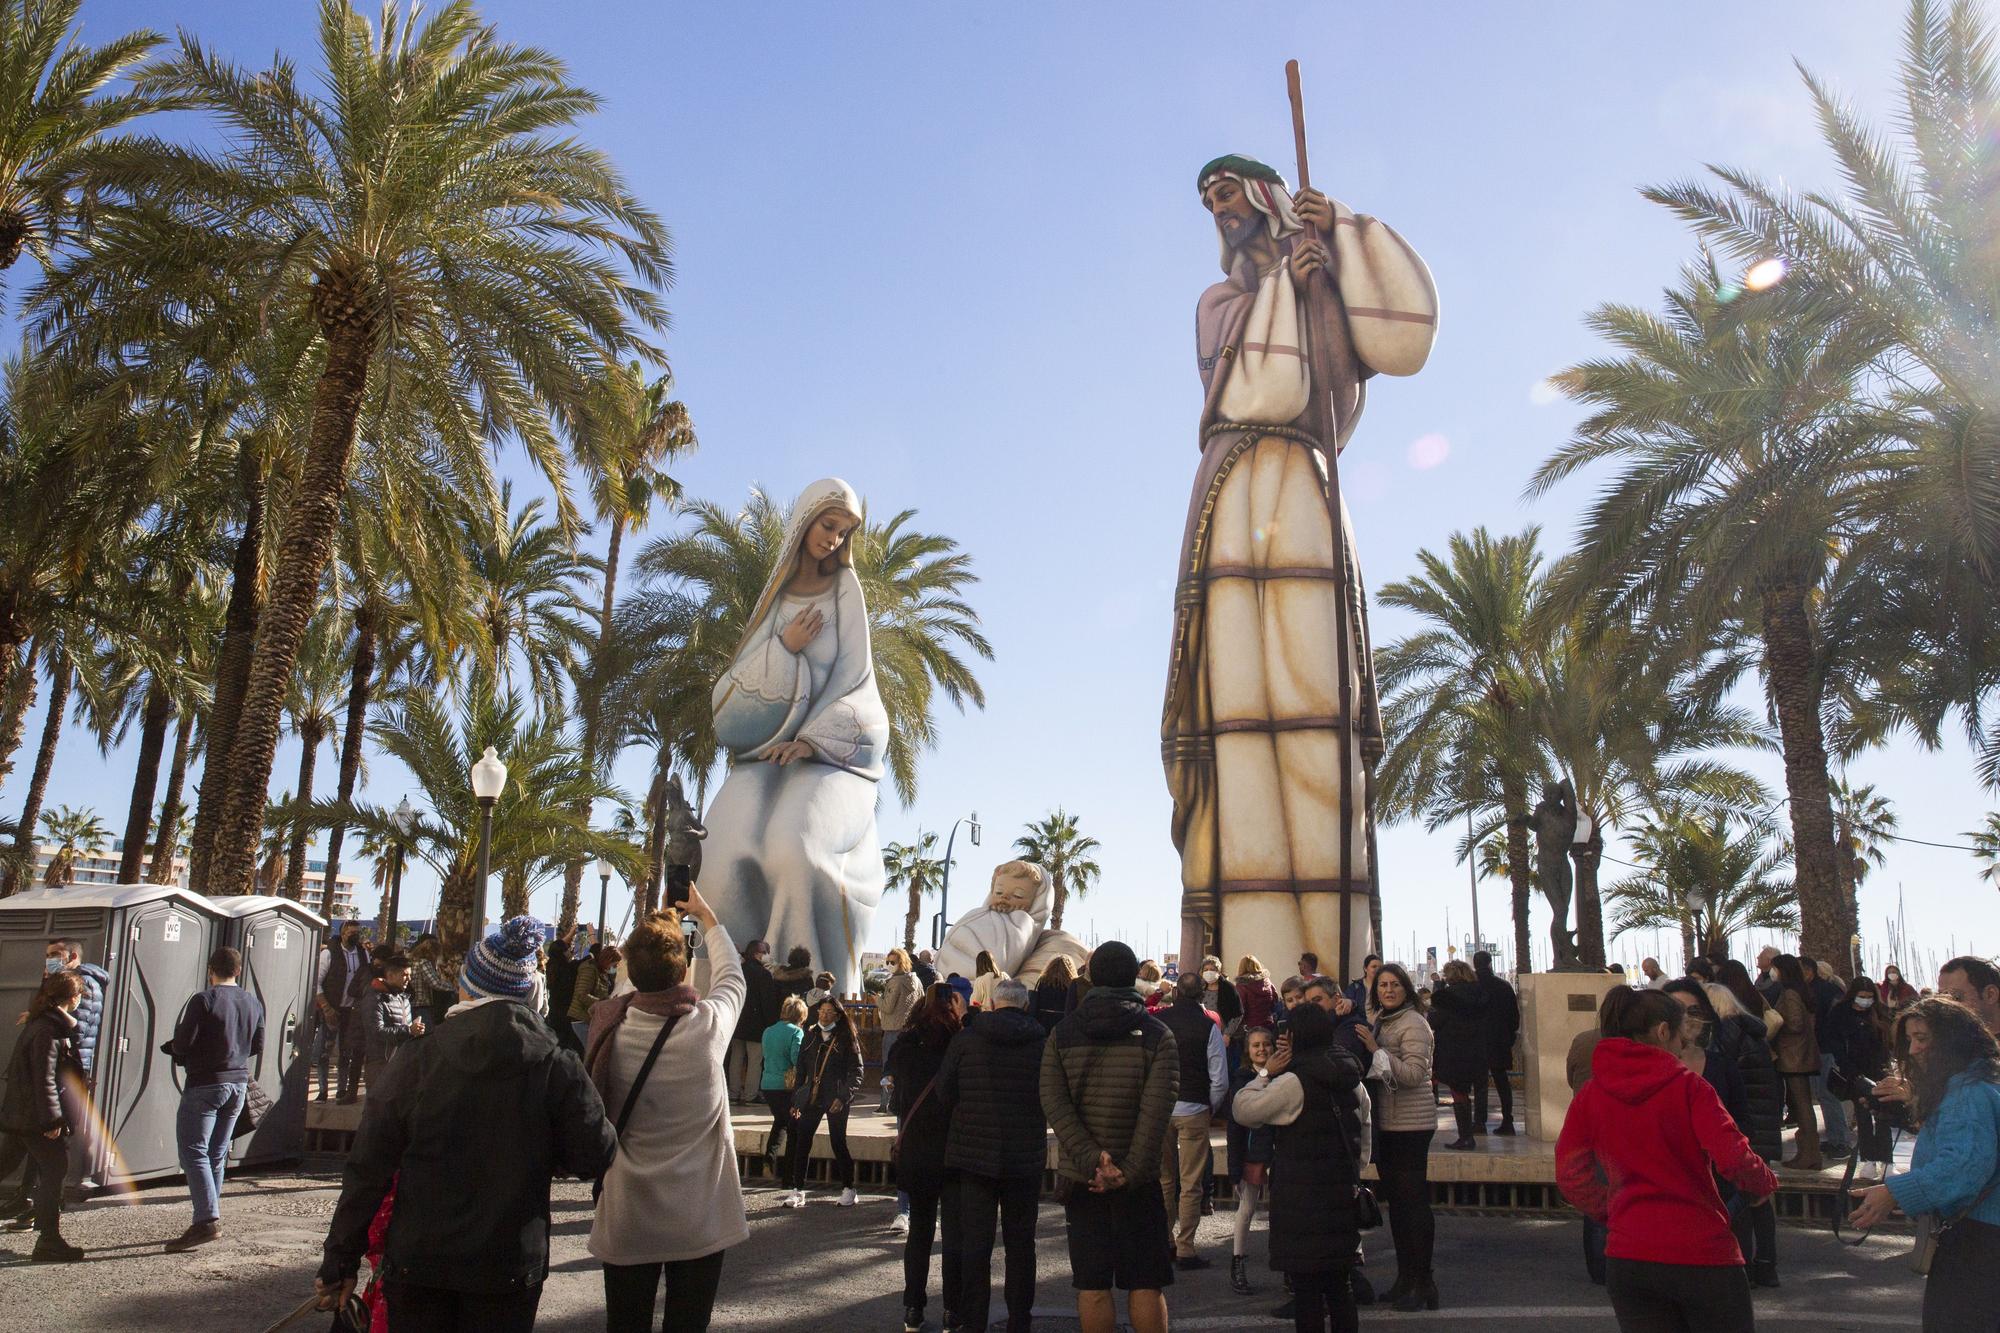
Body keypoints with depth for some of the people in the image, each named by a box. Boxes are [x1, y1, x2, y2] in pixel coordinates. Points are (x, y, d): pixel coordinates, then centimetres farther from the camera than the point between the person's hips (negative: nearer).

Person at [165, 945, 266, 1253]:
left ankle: (207, 1220, -14)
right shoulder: (253, 1003, 7)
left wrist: (178, 1050, 9)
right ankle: (209, 1216, 16)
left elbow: (181, 1043, -13)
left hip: (205, 1084, -6)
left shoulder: (203, 1000, -12)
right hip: (238, 1083, 6)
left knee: (193, 1151, -5)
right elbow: (258, 1047, 12)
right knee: (217, 1155, 14)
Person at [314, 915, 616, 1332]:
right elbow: (594, 1157, -9)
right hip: (510, 1268, -1)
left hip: (417, 1267, 1)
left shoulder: (416, 1062, -8)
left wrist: (340, 1263, 4)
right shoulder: (557, 1067, -11)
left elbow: (366, 1170, -5)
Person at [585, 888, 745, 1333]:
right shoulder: (710, 1024, -15)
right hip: (700, 1221, -2)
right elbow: (731, 976, 7)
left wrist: (654, 925, 22)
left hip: (626, 1222, 2)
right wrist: (704, 913, 20)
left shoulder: (612, 1028, -12)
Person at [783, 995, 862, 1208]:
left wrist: (843, 1097, -17)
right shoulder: (811, 1035, 11)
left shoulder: (847, 1039, -2)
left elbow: (856, 1072, -5)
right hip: (811, 1098, 4)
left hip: (836, 1100, -4)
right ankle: (797, 1191, 5)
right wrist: (796, 1100, 12)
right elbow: (801, 1069, 16)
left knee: (839, 1143, 1)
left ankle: (848, 1190, 16)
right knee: (801, 1143, -2)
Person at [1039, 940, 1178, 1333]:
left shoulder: (1062, 1034, 2)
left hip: (1081, 1178, 1)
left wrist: (1093, 1161, -16)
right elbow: (1156, 1112, -15)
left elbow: (1054, 1105, -10)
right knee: (1146, 1284, 7)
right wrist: (1129, 1172, -16)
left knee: (1092, 1285, 6)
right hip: (1138, 1181, -1)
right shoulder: (1157, 1035, -4)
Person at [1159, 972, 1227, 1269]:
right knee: (1191, 1184, 4)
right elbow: (1220, 1079, -8)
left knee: (1164, 1180, 14)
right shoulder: (1208, 1026, -7)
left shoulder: (1157, 1020, -1)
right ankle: (1185, 1250, 5)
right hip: (1193, 1110, -2)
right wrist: (1212, 1109, 8)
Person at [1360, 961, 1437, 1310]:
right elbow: (1369, 1069, 14)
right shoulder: (1377, 1021, 13)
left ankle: (1423, 1282, 2)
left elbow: (1414, 1074, -22)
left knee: (1414, 1200, -6)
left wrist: (1376, 1050, -22)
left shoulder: (1413, 1023, -12)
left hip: (1411, 1124, -9)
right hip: (1386, 1124, 9)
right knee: (1395, 1201, 14)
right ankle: (1405, 1278, 24)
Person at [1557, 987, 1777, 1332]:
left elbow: (1570, 1175, 1)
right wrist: (1766, 1184, 5)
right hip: (1702, 1252, -3)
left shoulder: (1589, 1095, 2)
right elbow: (1735, 1158, -16)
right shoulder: (1687, 1085, -8)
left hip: (1627, 1255, 3)